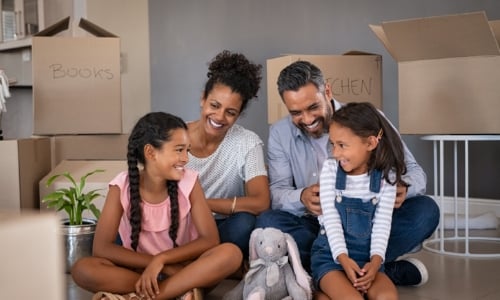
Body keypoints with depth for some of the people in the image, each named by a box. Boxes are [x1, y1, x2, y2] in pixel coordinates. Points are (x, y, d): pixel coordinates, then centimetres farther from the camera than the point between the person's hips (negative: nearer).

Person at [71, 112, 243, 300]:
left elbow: (210, 239, -12)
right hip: (140, 270, 0)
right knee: (82, 269, -27)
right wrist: (162, 266, -22)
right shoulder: (122, 186, -12)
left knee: (231, 253, -28)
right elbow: (102, 248, -18)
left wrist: (161, 259, -25)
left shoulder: (189, 181, -10)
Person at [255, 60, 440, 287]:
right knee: (267, 222, -29)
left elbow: (413, 170, -5)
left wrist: (402, 187, -30)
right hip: (316, 227, 1)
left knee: (425, 210, -24)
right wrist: (301, 198, -31)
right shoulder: (280, 133, 0)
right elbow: (277, 191, -7)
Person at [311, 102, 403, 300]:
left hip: (366, 257, 3)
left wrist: (375, 260, -20)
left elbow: (382, 222, -5)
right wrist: (343, 258, -21)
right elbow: (331, 218, -8)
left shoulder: (386, 176, -1)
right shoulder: (330, 169, -3)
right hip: (330, 255, -3)